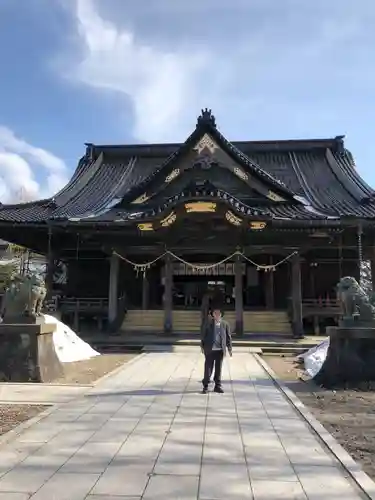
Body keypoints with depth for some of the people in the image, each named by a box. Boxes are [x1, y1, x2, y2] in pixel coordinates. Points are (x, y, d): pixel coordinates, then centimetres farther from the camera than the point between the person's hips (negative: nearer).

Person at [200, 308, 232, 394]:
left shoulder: (225, 324, 5)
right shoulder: (208, 323, 2)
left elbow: (228, 336, 7)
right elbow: (203, 335, 5)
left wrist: (229, 348, 5)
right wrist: (202, 346, 3)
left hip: (220, 350, 2)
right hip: (210, 349, -1)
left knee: (218, 369, 8)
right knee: (208, 368, 3)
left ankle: (218, 386, 20)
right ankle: (205, 386, 14)